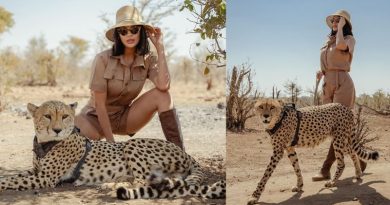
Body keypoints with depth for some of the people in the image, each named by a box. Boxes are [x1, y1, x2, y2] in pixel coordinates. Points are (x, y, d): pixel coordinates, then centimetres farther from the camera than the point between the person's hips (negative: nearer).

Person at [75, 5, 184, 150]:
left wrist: (160, 48, -24)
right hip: (97, 118, -3)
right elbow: (99, 104, -18)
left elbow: (163, 86, -29)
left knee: (161, 95, -21)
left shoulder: (149, 60, -8)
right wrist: (111, 142, -22)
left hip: (124, 118, 4)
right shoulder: (103, 59, -18)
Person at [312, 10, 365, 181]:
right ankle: (359, 158, 23)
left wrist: (341, 28, -9)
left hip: (342, 84, -8)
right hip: (327, 85, 8)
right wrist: (321, 72, 6)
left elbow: (341, 45, -24)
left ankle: (326, 169, -17)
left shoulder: (349, 39, 1)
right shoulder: (329, 42, 19)